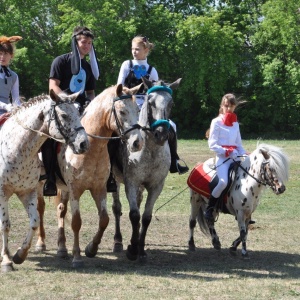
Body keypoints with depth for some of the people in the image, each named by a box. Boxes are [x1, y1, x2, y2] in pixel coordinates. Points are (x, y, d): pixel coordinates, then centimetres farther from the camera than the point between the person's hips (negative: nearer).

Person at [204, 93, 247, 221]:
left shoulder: (235, 123, 19)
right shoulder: (216, 122, 0)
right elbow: (212, 144, -6)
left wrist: (244, 155, 1)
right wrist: (227, 152, -17)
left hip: (235, 157, 6)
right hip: (222, 157, -6)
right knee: (223, 182, -30)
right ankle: (209, 209, -13)